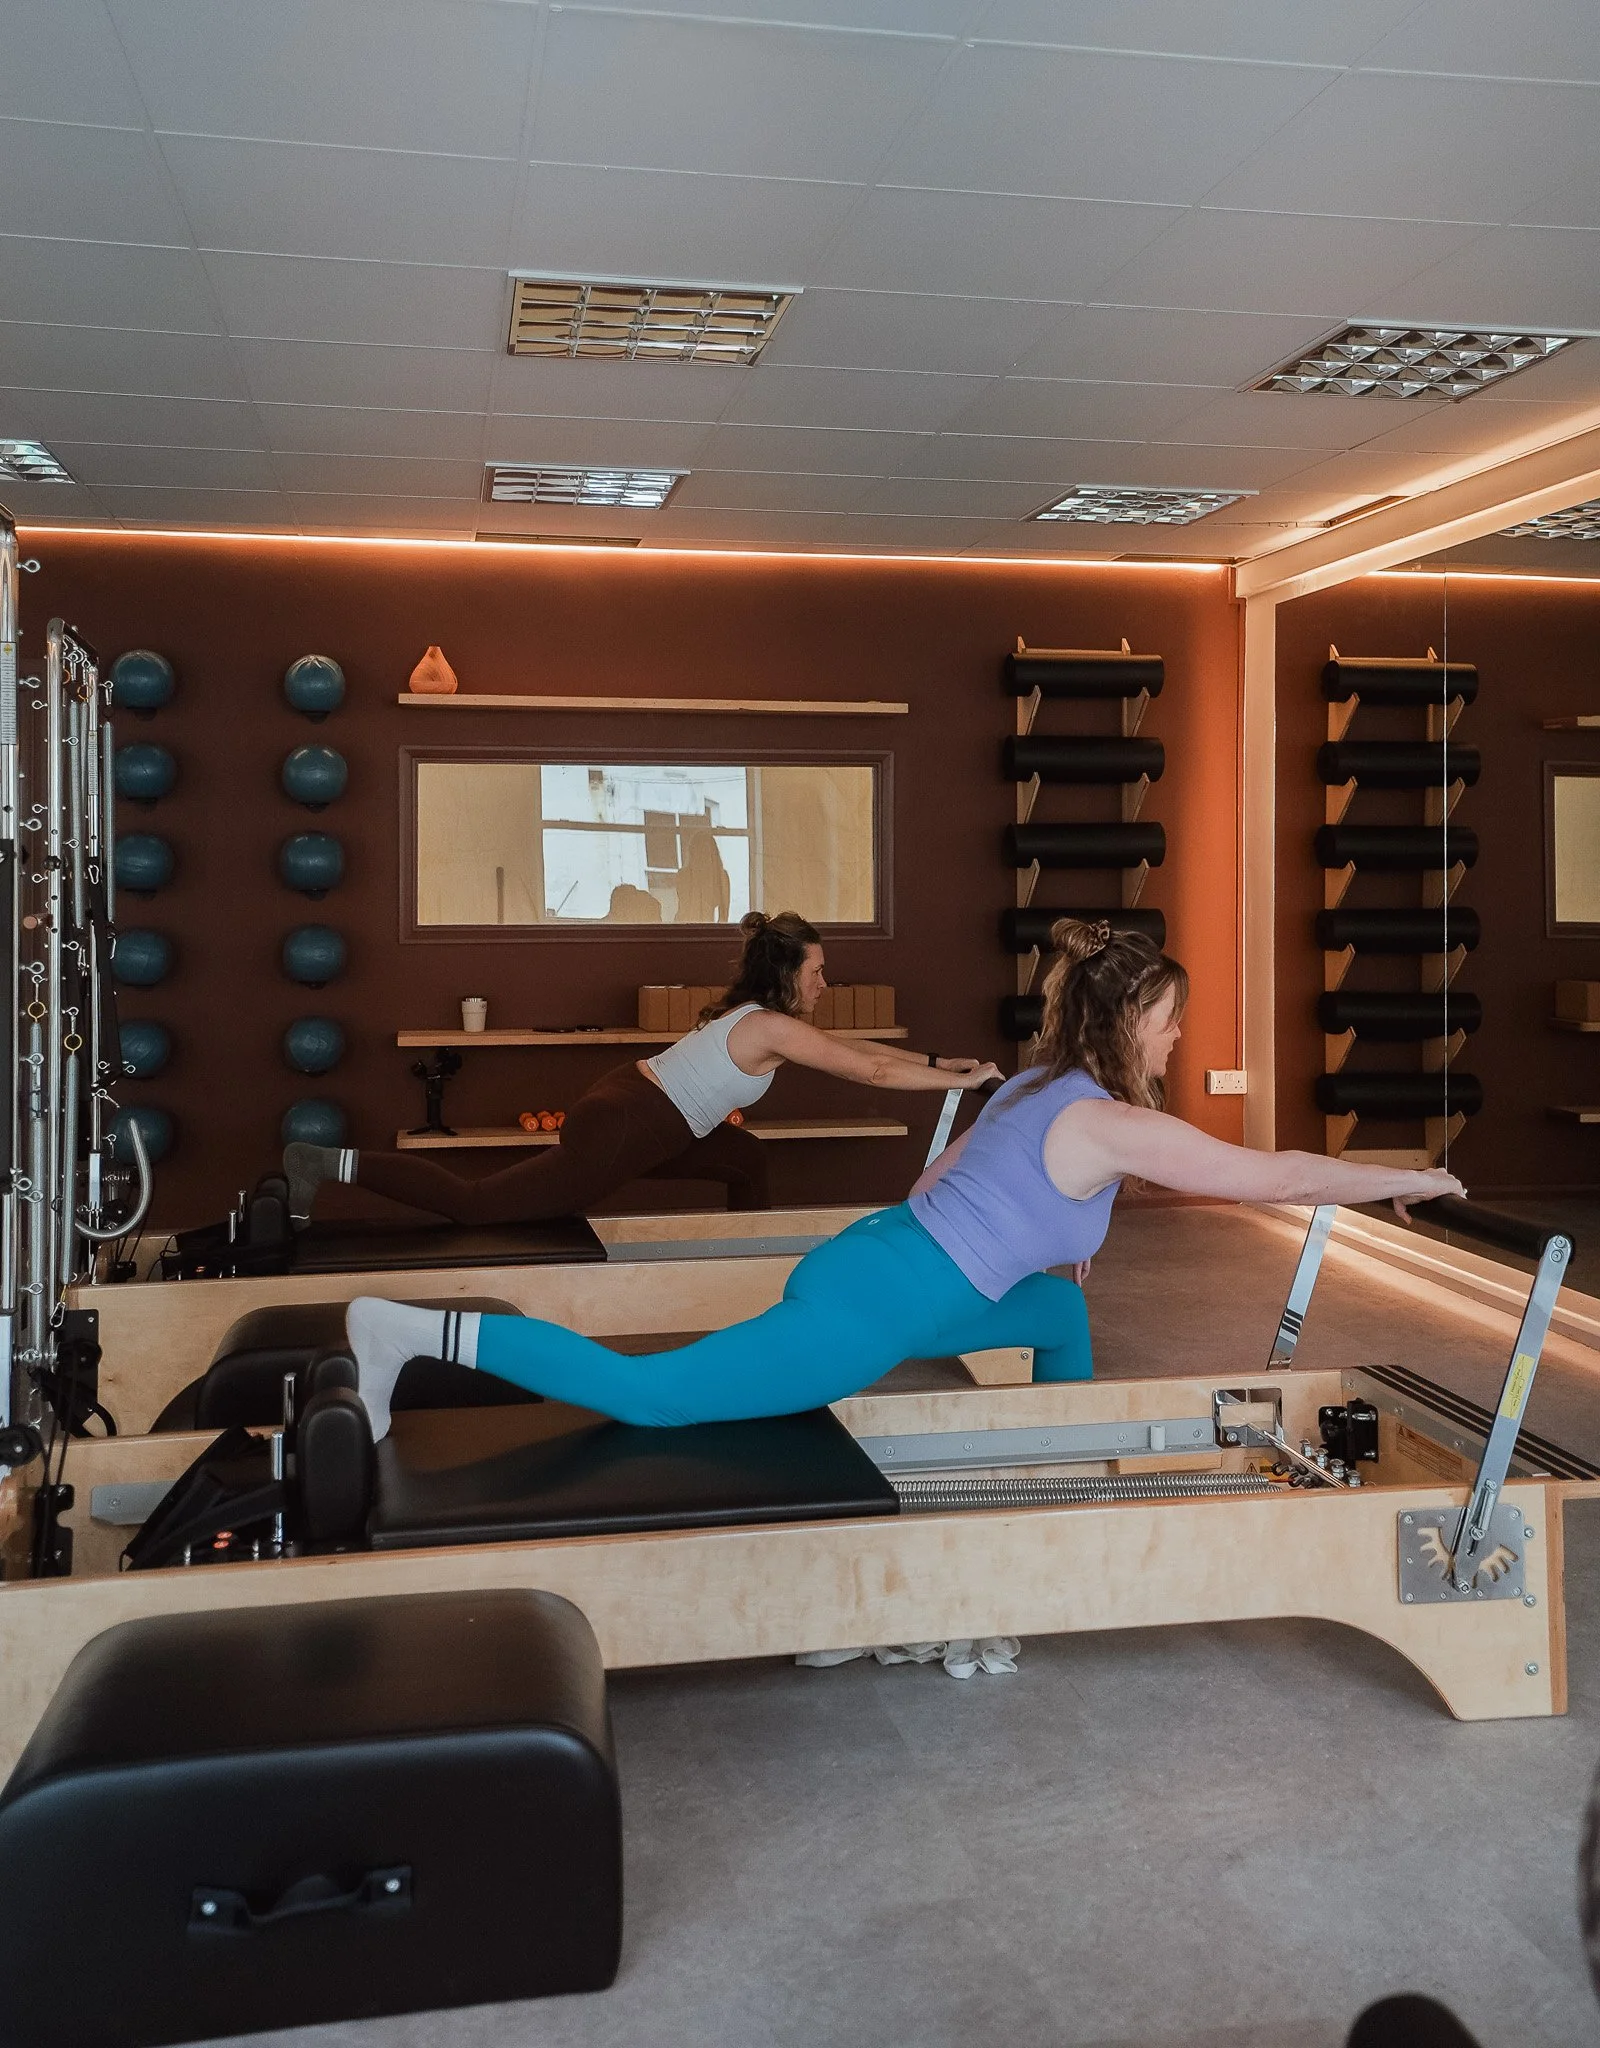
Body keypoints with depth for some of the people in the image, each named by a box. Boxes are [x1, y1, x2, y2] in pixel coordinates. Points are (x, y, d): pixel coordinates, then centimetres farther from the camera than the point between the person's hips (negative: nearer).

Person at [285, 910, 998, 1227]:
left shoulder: (752, 1010, 15)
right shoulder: (774, 1027, -13)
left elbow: (853, 1046, 22)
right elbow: (869, 1071, -14)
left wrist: (938, 1059, 20)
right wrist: (962, 1080, -7)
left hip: (625, 1104, 10)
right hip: (617, 1134, -10)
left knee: (746, 1159, 20)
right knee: (474, 1204, -7)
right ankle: (332, 1165, -5)